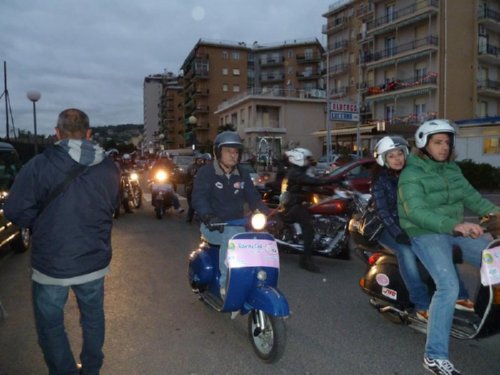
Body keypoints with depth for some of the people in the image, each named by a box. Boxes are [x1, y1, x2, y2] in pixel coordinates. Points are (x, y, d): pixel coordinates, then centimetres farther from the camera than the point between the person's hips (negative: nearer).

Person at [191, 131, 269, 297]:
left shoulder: (242, 175, 11)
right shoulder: (206, 172, -5)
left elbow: (253, 198, 6)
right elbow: (198, 198, -18)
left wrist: (267, 214, -13)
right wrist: (208, 216, -38)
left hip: (237, 225, 5)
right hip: (213, 226, -4)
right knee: (230, 235, -35)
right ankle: (226, 284, -26)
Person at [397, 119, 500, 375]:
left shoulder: (452, 169, 10)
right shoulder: (411, 175, -14)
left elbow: (469, 196, 10)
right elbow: (416, 212, -26)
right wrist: (454, 225, -38)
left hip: (456, 230, 8)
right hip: (426, 234, -8)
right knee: (448, 286, -23)